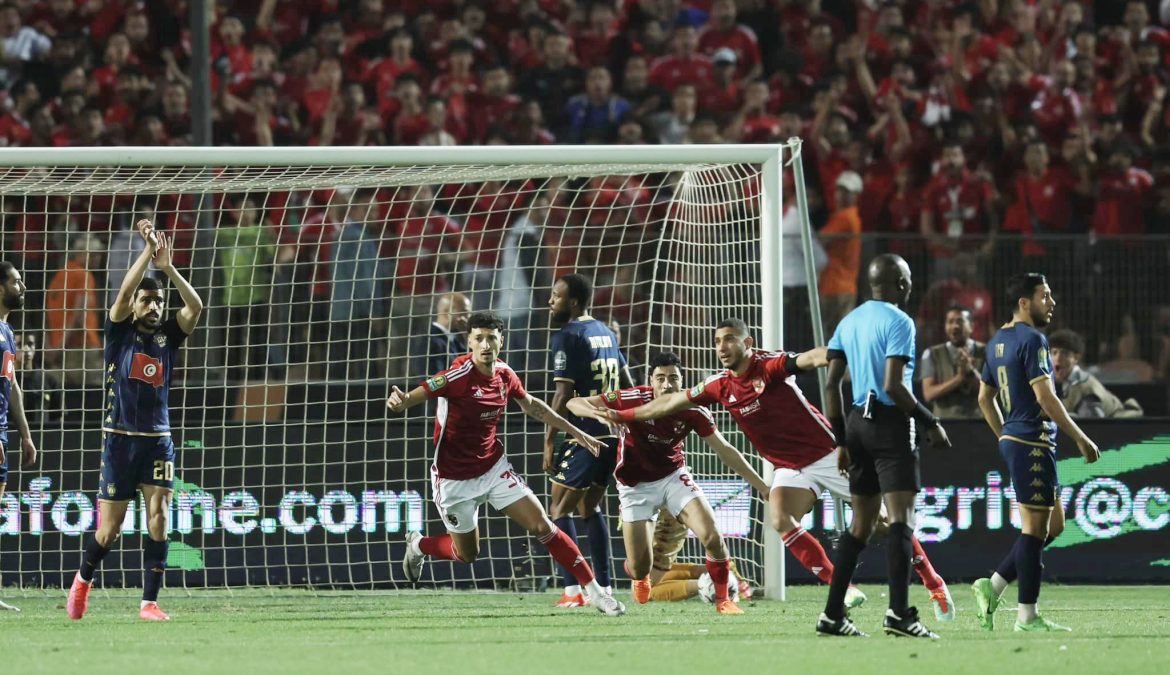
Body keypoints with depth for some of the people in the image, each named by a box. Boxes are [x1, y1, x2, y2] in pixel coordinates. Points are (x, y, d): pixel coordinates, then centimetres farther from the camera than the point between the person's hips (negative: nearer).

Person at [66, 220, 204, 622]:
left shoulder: (167, 335, 7)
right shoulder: (120, 332, 1)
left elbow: (195, 307, -9)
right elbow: (125, 292, -16)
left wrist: (167, 267, -17)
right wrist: (148, 251, -20)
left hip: (158, 439, 2)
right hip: (120, 438, -2)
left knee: (158, 516, -12)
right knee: (110, 527, 2)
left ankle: (149, 603, -10)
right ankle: (84, 579, 31)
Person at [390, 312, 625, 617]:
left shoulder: (504, 374, -5)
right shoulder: (460, 374, -24)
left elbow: (531, 405, 14)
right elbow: (417, 395, -29)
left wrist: (575, 432, 18)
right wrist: (400, 402, -54)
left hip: (493, 468, 4)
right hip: (455, 478, -4)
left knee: (542, 526, -5)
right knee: (467, 554, 10)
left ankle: (594, 591, 1)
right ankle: (418, 545, 42)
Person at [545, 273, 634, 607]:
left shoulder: (568, 337, -10)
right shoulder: (606, 333, 16)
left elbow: (563, 394, -16)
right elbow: (628, 385, 21)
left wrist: (549, 442, -12)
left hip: (584, 437, -8)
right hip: (613, 435, 8)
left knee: (559, 511, -3)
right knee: (591, 508, 18)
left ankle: (572, 590, -12)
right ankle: (603, 588, 16)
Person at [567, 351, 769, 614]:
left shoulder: (692, 411, -16)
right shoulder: (634, 399, -23)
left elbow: (725, 451, -7)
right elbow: (575, 404, -21)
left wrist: (763, 486, -8)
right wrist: (600, 414, -44)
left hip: (673, 477, 2)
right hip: (636, 486, -2)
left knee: (712, 536, -19)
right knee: (639, 569, -3)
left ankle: (723, 599, 4)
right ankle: (641, 578, 38)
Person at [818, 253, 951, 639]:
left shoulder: (850, 322, 14)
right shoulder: (898, 322, -9)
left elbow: (831, 384, 13)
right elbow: (893, 386, -18)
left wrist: (841, 441, 17)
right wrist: (930, 423, -10)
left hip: (858, 421, 8)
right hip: (891, 423, -8)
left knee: (861, 524, 13)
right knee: (901, 520, -11)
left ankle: (832, 614, 10)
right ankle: (899, 613, -21)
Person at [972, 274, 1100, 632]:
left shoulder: (998, 342, 15)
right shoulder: (1032, 340, -13)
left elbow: (985, 397, 22)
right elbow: (1045, 397, -19)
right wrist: (1081, 439, -13)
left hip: (1012, 440, 10)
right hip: (1033, 442, -10)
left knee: (1053, 524, 15)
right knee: (1036, 526, -5)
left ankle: (992, 586, 10)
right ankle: (1027, 616, -3)